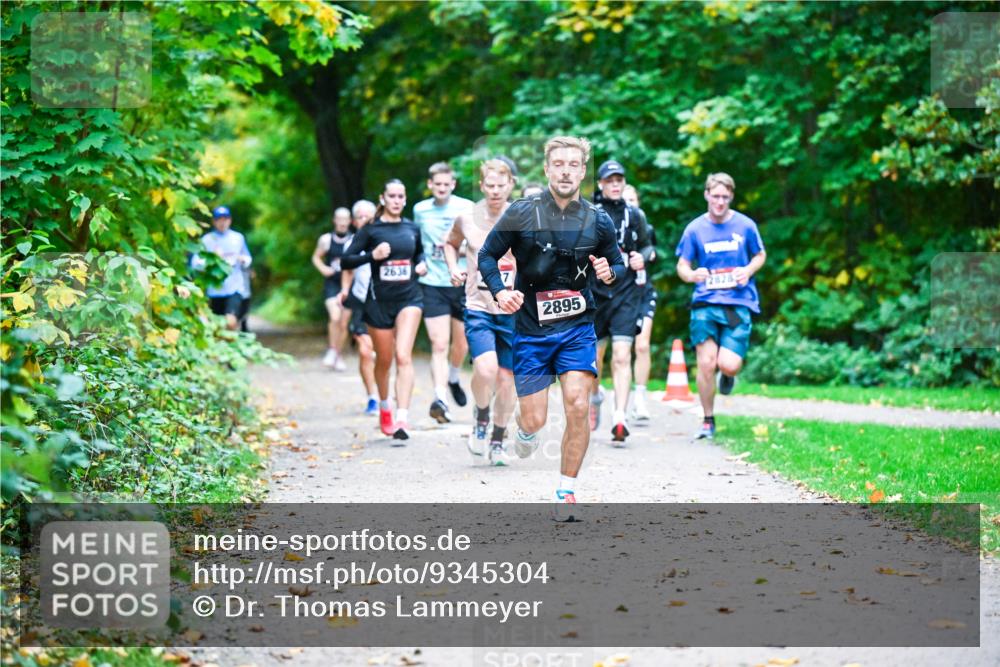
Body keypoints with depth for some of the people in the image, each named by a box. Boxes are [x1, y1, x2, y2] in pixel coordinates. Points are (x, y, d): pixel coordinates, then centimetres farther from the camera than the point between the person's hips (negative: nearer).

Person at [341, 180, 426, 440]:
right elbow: (345, 261, -4)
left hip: (409, 297, 1)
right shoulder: (371, 230, -1)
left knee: (403, 356, -16)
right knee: (384, 360, 11)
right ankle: (384, 407, 38)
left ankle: (402, 418, -23)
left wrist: (421, 264, 6)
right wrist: (372, 255, -19)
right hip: (379, 300, -1)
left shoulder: (412, 229, 8)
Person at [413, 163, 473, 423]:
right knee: (439, 344, -12)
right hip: (432, 285, 0)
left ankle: (453, 378, 43)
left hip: (462, 282, 0)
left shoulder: (467, 208, -1)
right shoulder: (420, 210, 6)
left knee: (461, 344, 13)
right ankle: (440, 399, -18)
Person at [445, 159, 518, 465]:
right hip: (478, 307, -1)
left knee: (507, 378, 6)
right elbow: (451, 243, 22)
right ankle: (481, 419, 8)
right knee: (486, 369, -22)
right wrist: (453, 267, 4)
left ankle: (497, 441, 26)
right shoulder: (467, 218, 1)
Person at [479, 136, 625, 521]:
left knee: (577, 406, -15)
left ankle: (566, 493, 0)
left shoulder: (598, 221, -1)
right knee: (535, 421, 0)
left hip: (578, 328, 1)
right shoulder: (521, 214, -7)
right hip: (531, 330, -1)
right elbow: (487, 256, 2)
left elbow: (619, 264, 13)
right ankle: (524, 428, 41)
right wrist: (499, 291, -16)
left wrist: (610, 272, -11)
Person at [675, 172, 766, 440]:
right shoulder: (695, 229, 3)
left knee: (728, 365, -14)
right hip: (705, 303, 1)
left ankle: (727, 375, 26)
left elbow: (760, 255, 17)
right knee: (706, 363, -8)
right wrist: (691, 275, -14)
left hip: (739, 303, -1)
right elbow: (682, 265, 9)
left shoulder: (745, 226, 2)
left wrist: (748, 271, -5)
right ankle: (708, 421, 10)